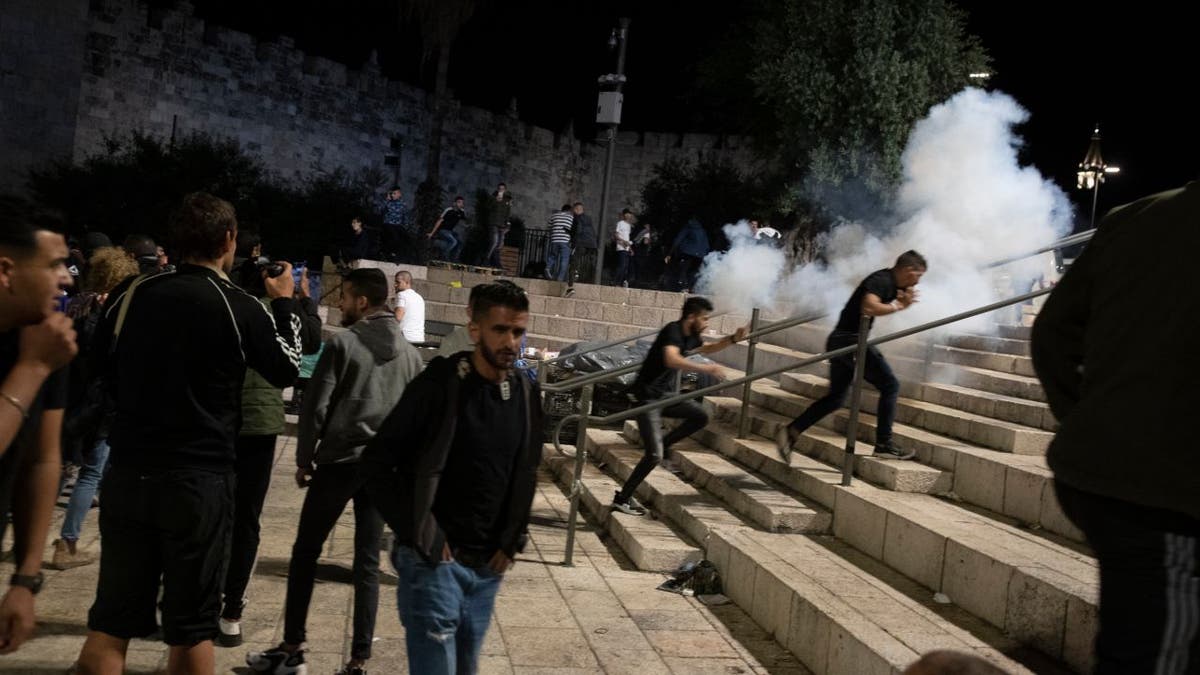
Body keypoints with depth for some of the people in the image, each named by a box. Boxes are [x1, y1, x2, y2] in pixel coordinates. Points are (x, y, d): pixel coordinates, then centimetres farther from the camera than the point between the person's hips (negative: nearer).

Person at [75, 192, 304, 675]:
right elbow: (286, 371, 4)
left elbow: (100, 364, 13)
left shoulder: (131, 293, -1)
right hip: (200, 479, -3)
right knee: (191, 627, 10)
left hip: (128, 473, 3)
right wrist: (285, 305, 16)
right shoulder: (242, 308, -11)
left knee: (111, 621, 12)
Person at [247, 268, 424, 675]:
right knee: (367, 563, 8)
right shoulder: (410, 353, 7)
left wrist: (304, 459, 2)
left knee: (305, 553, 11)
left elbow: (316, 407, -8)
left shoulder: (343, 343, -7)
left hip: (338, 462, -4)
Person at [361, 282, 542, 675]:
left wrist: (512, 542, 6)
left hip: (488, 566, 6)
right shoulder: (439, 385, -13)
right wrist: (421, 537, -13)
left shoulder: (526, 395, 3)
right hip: (434, 561, -5)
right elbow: (377, 462, -11)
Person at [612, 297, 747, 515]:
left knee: (700, 417, 3)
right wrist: (707, 369, -41)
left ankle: (662, 445, 15)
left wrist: (733, 338, 13)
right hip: (647, 397, -9)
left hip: (665, 394, 9)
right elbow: (672, 360, -40)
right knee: (654, 456, -10)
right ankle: (622, 498, 3)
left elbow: (707, 348, 28)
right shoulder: (673, 331, -20)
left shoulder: (690, 337, 6)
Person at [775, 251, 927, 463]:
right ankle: (884, 444, 1)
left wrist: (905, 298, 9)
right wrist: (897, 306, -15)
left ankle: (791, 432, 8)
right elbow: (868, 307, -30)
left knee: (836, 396, 13)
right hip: (851, 339, -10)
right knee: (890, 385, -2)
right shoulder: (881, 280, -13)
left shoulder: (891, 282, 16)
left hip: (840, 341, 10)